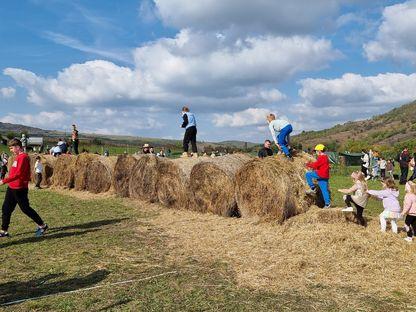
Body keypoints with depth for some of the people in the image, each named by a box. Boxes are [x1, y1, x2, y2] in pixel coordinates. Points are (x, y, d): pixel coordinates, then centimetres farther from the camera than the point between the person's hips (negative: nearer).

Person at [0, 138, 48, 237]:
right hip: (12, 188, 9)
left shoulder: (23, 157, -17)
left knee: (25, 208, 0)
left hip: (20, 189, -9)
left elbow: (18, 174, -24)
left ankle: (42, 225, 13)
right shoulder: (18, 157, 12)